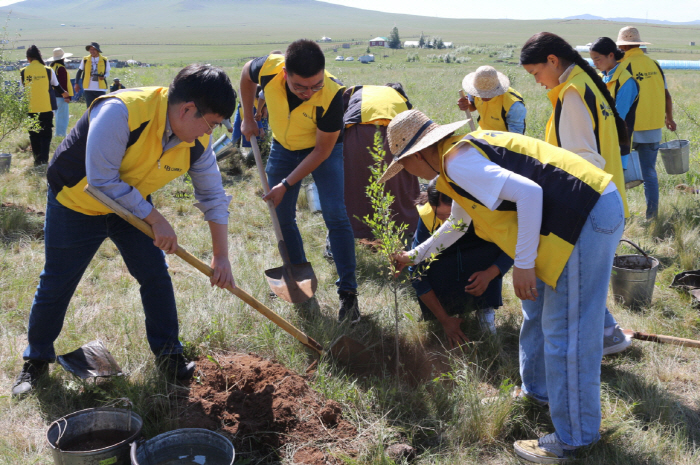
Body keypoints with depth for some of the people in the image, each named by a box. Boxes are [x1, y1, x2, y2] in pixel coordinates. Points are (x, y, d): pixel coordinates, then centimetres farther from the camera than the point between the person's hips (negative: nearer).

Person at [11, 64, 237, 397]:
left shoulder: (197, 141, -16)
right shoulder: (121, 112, -37)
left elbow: (213, 196, -5)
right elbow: (103, 181, -33)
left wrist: (221, 256, -7)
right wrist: (156, 220, -28)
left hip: (132, 205, 5)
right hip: (77, 203, -4)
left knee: (156, 276, 0)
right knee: (55, 286, 7)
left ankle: (168, 355, 18)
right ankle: (36, 361, 28)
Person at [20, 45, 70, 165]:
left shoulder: (23, 72, -2)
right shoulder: (48, 70, -3)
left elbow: (21, 90, 7)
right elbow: (56, 86, 12)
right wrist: (63, 93, 34)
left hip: (30, 109, 1)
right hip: (46, 108, -1)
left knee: (34, 135, 11)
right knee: (46, 133, 6)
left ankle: (37, 159, 12)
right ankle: (44, 158, -8)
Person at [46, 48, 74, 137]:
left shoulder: (51, 67, 14)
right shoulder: (61, 68, -15)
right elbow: (64, 83, -18)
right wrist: (67, 96, -17)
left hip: (53, 95, 9)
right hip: (61, 96, -9)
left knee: (58, 115, 17)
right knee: (63, 116, -6)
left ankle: (59, 133, 21)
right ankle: (61, 134, -8)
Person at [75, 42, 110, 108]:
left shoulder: (104, 60, 2)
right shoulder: (85, 59, 6)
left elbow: (107, 73, 10)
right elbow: (79, 71, 14)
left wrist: (104, 76, -14)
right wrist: (77, 83, 9)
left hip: (101, 88, -1)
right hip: (88, 88, 1)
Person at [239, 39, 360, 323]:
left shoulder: (331, 95, -36)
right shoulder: (268, 69, -30)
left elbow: (322, 150, -25)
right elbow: (247, 73, -1)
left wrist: (287, 185, -23)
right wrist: (248, 118, 2)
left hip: (323, 149, -4)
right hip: (283, 147, 4)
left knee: (335, 214, -15)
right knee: (282, 217, 6)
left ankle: (348, 292, -8)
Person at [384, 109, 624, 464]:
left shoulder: (457, 164, -13)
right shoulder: (466, 148, 20)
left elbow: (528, 192, -25)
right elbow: (457, 221, 35)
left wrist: (523, 264, -19)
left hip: (586, 219, -11)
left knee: (566, 333, -2)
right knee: (537, 308, 25)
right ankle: (537, 391, 42)